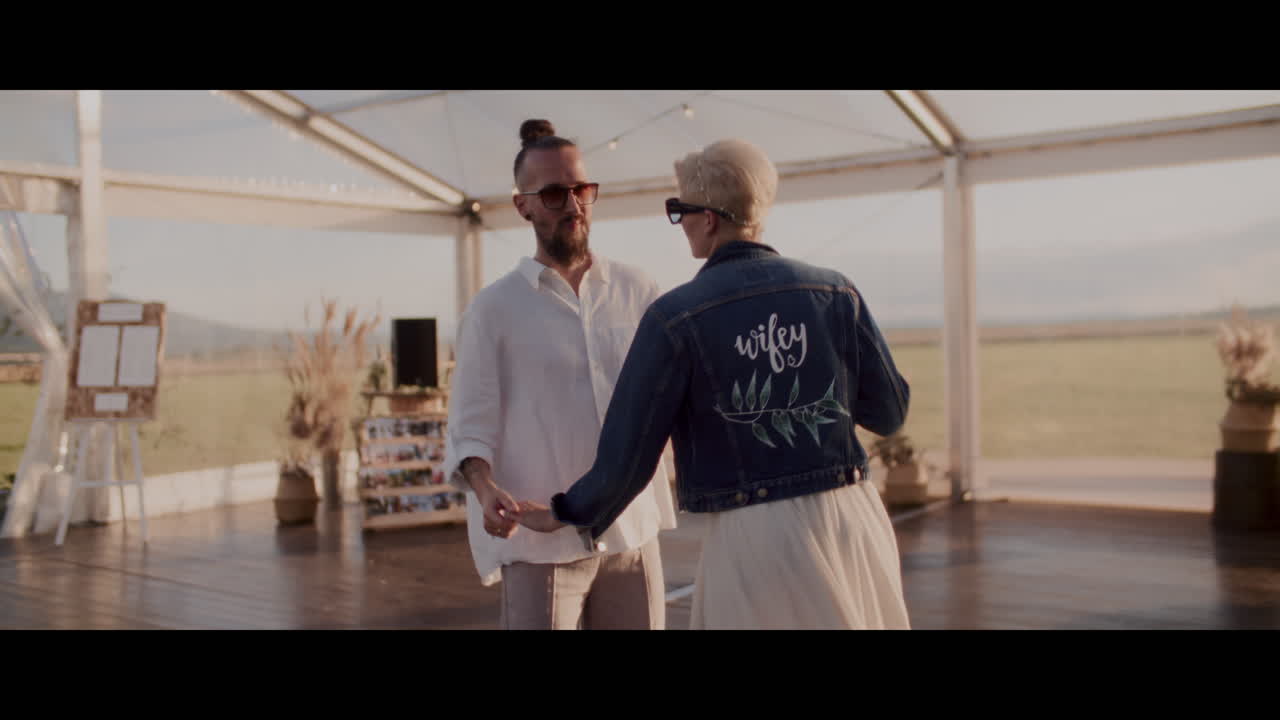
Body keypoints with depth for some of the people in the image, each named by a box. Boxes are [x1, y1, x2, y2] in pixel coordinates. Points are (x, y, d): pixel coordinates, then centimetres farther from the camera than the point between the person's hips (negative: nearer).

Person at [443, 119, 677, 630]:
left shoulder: (636, 290, 7)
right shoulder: (494, 308, 0)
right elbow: (470, 429, -3)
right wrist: (486, 491, -22)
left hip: (632, 531, 3)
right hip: (540, 541, -3)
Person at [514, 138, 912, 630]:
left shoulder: (674, 317, -8)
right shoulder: (835, 292, 2)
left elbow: (626, 456, -6)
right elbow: (888, 412, 9)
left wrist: (565, 514, 13)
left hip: (756, 539, -4)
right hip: (853, 519, 4)